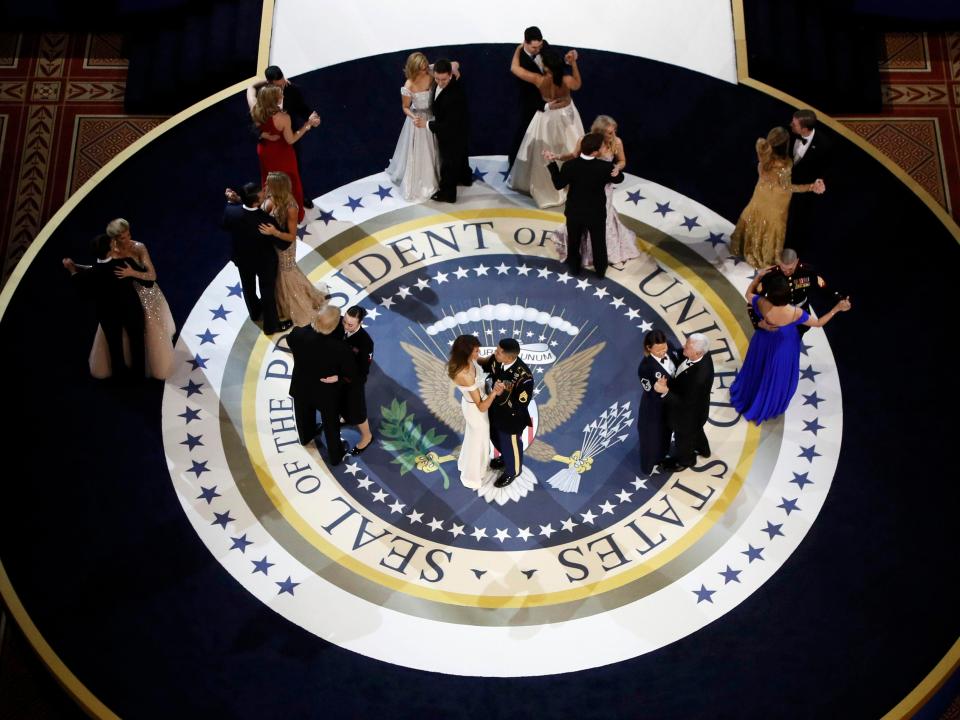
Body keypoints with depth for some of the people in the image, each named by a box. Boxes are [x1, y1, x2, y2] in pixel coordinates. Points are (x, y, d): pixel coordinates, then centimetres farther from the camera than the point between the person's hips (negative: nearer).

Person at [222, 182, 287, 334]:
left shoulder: (231, 211, -29)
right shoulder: (266, 221, -40)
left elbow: (224, 226, -4)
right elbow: (284, 243, -25)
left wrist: (231, 202, -3)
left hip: (242, 258, 4)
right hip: (264, 261, -4)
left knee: (248, 286, 31)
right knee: (267, 292, 20)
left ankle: (255, 312, 58)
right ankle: (271, 325, 42)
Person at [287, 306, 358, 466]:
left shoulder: (298, 334, -30)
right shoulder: (339, 348, -37)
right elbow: (351, 374, -25)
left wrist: (311, 325, -8)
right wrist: (338, 378, -7)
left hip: (302, 387, 3)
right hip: (326, 393, -3)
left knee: (304, 415, 35)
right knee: (331, 424, 25)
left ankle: (305, 437, 65)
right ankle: (335, 455, 49)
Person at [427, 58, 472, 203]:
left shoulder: (456, 95, -42)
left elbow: (449, 123, -34)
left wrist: (428, 124, -27)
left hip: (453, 133, -9)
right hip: (455, 131, 9)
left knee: (448, 162, 12)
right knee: (460, 155, 32)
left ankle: (447, 193, 32)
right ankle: (465, 178, 56)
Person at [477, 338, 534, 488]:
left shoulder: (524, 376, -41)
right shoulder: (496, 360, -22)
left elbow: (520, 406, -33)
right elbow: (484, 365, 2)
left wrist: (501, 394, -47)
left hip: (511, 418, -6)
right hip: (496, 411, 7)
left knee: (510, 445, 23)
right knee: (496, 438, 33)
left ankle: (513, 471, 53)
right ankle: (505, 458, 65)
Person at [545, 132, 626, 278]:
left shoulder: (569, 166, -25)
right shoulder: (605, 167, -26)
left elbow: (558, 184, -8)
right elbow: (619, 179, -6)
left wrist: (552, 164, -6)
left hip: (574, 212, 1)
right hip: (596, 214, -1)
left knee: (573, 242, 25)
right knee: (598, 243, 23)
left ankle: (574, 268, 44)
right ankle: (600, 270, 41)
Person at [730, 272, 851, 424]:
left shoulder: (762, 305, -37)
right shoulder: (795, 313, -39)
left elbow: (748, 293, -12)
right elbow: (818, 323, -22)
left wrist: (758, 276, -9)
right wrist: (837, 308, -18)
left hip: (764, 342, 1)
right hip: (784, 346, -1)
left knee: (758, 369, 31)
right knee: (779, 374, 28)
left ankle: (747, 396, 59)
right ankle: (770, 406, 54)